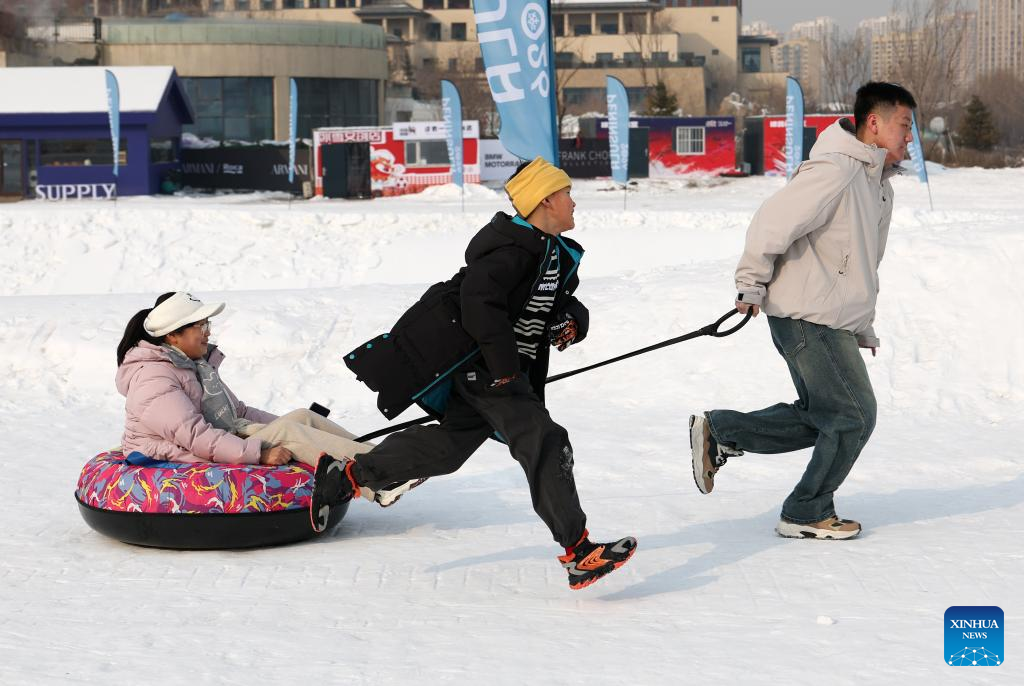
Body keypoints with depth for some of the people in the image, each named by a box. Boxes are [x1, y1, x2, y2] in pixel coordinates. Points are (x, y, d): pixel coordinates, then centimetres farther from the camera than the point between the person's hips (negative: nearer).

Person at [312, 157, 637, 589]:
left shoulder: (558, 255, 13)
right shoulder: (514, 249, -18)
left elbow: (565, 304, 23)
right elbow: (478, 300, -28)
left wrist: (572, 321, -1)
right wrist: (504, 366, -27)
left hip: (509, 366, 10)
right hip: (479, 361, -10)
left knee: (446, 447, 16)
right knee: (544, 443, -17)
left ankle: (347, 476, 29)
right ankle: (578, 553, -19)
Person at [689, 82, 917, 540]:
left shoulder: (879, 185, 16)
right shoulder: (835, 171, -18)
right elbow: (771, 223, -22)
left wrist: (863, 327, 22)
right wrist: (753, 284, -15)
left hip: (835, 321, 10)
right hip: (808, 318, -10)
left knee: (819, 417, 15)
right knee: (853, 416, -4)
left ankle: (719, 432, 19)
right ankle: (806, 515, 8)